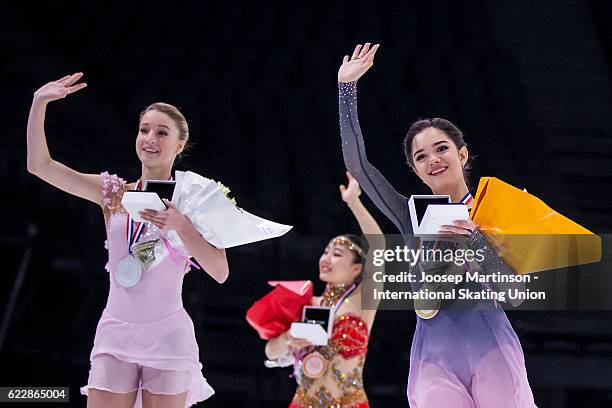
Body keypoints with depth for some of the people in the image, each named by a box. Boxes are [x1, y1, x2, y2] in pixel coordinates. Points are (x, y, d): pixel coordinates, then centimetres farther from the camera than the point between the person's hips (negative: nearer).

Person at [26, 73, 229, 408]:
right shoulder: (113, 192, 6)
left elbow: (220, 272, -10)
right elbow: (39, 164, 0)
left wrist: (180, 226, -22)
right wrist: (39, 102, -9)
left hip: (167, 336, -2)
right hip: (115, 333, 2)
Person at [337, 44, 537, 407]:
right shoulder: (413, 216, 11)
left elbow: (514, 292, -3)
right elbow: (357, 164, 2)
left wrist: (475, 241, -17)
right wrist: (347, 87, 0)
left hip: (490, 349, -1)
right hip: (435, 359, 1)